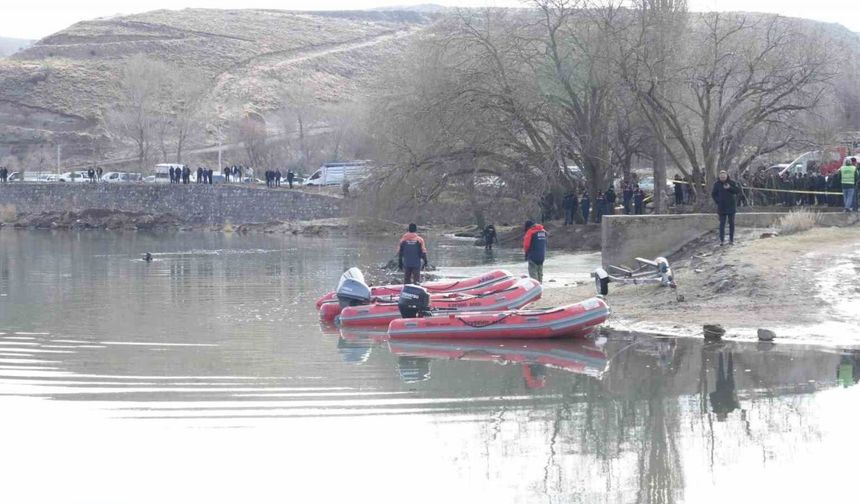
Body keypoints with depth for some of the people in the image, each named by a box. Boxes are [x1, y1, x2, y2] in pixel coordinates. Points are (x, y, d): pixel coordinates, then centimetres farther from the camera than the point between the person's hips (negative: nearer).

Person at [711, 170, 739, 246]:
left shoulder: (732, 183, 0)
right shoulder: (717, 184, 1)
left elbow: (737, 191, -8)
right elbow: (713, 194, 6)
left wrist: (729, 188, -22)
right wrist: (717, 201, -6)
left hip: (731, 206, 1)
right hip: (722, 207, -1)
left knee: (731, 223, 5)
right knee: (722, 223, -4)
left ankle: (731, 239, 12)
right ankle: (722, 240, -4)